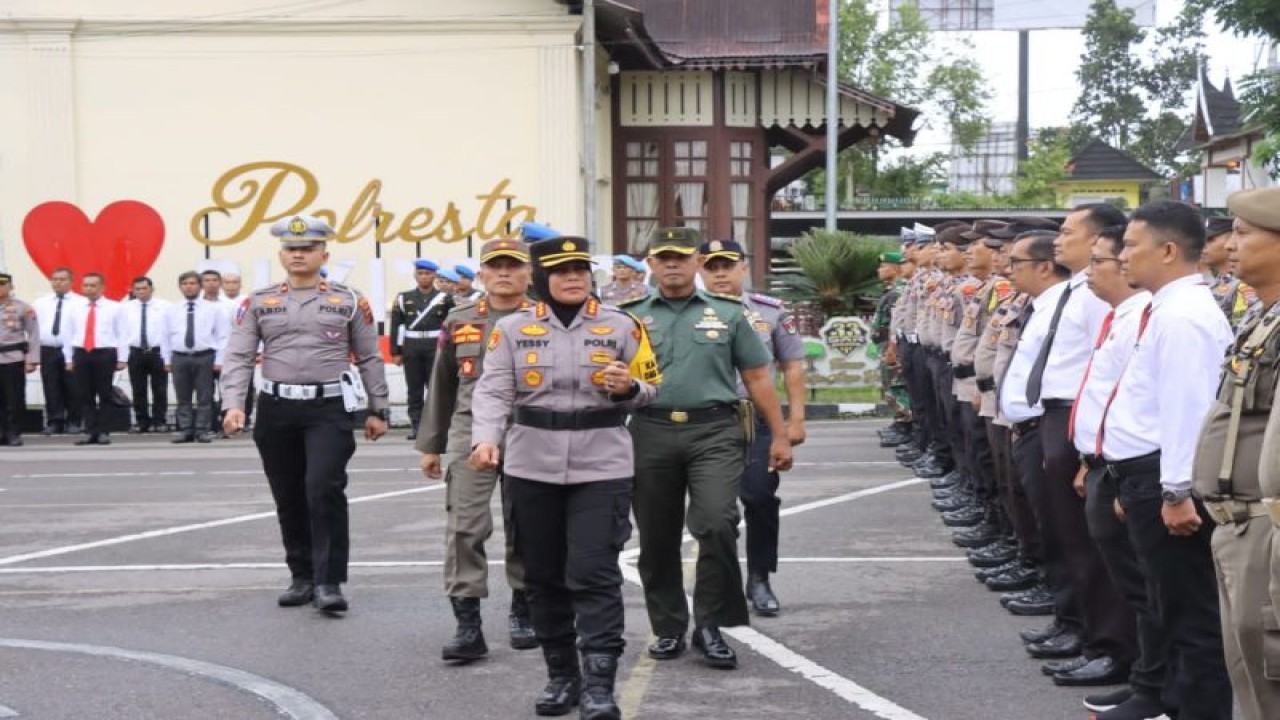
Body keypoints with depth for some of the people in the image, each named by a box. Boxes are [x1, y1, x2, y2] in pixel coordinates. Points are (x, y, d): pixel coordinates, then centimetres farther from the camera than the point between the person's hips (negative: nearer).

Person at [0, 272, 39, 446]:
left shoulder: (23, 308, -1)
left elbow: (33, 335, 0)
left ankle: (14, 434, 7)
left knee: (15, 399, -1)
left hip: (14, 359, -3)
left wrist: (32, 360, -6)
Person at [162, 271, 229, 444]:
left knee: (205, 397, 0)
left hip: (204, 357, -2)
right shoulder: (171, 310, 8)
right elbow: (165, 336, 12)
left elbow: (223, 336, 1)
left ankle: (202, 430, 5)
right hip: (179, 358, 2)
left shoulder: (213, 309, 2)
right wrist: (167, 360, 7)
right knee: (183, 398, 5)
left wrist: (219, 360, -5)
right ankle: (186, 430, 10)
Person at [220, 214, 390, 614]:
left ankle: (329, 581, -9)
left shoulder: (349, 301, 4)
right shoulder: (258, 303, 6)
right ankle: (302, 577, 22)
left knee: (324, 489, -16)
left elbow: (370, 358, 9)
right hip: (276, 411, 3)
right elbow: (238, 357, 1)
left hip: (330, 409, -3)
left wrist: (378, 410, 7)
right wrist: (233, 404, -13)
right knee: (289, 499, 9)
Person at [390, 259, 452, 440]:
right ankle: (415, 425, 9)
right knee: (414, 390, 4)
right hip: (411, 349, 1)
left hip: (436, 348, -1)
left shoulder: (445, 299, 4)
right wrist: (396, 352, 1)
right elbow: (396, 326, 6)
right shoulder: (404, 298, 7)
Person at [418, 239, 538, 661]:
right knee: (465, 527, -7)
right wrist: (430, 444, 14)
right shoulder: (459, 322, 9)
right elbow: (441, 385, 14)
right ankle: (468, 623, -4)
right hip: (471, 432, 1)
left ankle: (523, 611, 25)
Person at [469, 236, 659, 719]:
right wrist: (486, 438, -23)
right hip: (532, 469, 2)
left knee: (595, 574, -8)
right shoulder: (513, 328, 3)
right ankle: (560, 675, 22)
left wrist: (628, 387, -15)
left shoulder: (621, 326, 3)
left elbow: (648, 388, 8)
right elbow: (493, 390, -5)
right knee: (543, 575, 9)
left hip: (601, 469, -2)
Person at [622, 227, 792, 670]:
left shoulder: (728, 313, 9)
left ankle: (710, 624, -1)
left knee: (717, 525, -16)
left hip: (714, 432, -2)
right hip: (651, 433, 2)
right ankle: (668, 628, 22)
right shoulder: (631, 316, 10)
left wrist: (779, 435, 7)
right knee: (656, 538, 7)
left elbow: (757, 377, 10)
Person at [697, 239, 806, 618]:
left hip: (759, 420, 0)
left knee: (761, 498, -3)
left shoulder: (772, 311, 3)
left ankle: (759, 580, 12)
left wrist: (796, 419, 2)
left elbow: (792, 366, 7)